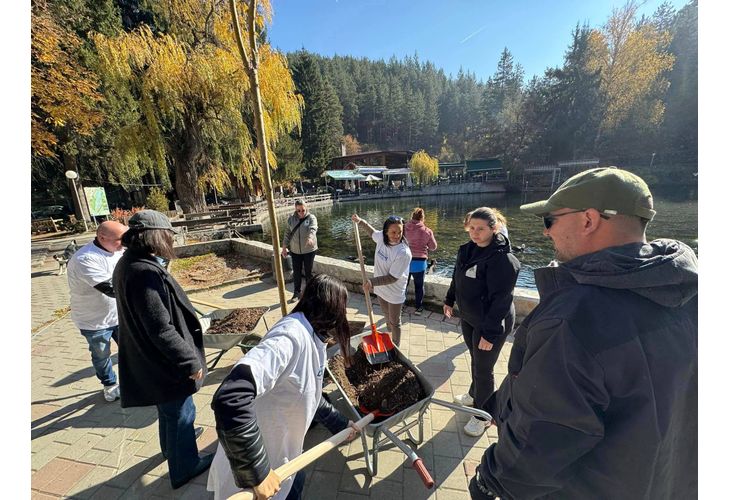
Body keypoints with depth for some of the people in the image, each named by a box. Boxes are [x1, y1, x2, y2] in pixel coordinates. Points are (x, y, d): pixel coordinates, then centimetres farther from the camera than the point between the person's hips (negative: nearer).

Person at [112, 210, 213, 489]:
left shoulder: (129, 263, 0)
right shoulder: (145, 273, -32)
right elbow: (161, 329, -31)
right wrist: (191, 362, -23)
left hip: (149, 358, 10)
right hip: (164, 361, -10)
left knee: (168, 408, 32)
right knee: (180, 412, 14)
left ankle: (170, 446, 57)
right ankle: (184, 468, 37)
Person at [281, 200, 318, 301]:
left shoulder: (311, 218, -7)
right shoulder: (291, 219, 3)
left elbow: (312, 229, -26)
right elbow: (287, 233, 9)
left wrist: (310, 238, -46)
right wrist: (284, 247, 7)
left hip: (309, 250, -3)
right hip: (295, 251, 3)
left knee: (308, 272, 7)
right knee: (297, 272, 10)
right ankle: (297, 292, 28)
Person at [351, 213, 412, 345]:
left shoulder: (404, 253, -32)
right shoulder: (381, 237, -15)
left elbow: (392, 278, -29)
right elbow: (372, 232, 12)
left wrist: (372, 282, -32)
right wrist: (360, 221, 7)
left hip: (394, 293, -6)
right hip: (381, 288, 6)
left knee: (394, 322, 14)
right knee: (387, 316, 29)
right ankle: (389, 337, 55)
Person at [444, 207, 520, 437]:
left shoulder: (502, 259, -25)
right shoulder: (468, 249, -1)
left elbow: (501, 300, -25)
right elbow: (457, 278, 12)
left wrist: (489, 333, -24)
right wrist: (449, 300, 16)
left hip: (489, 324, -7)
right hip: (468, 318, 7)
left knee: (484, 369, 9)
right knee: (476, 360, 26)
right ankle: (474, 395, 50)